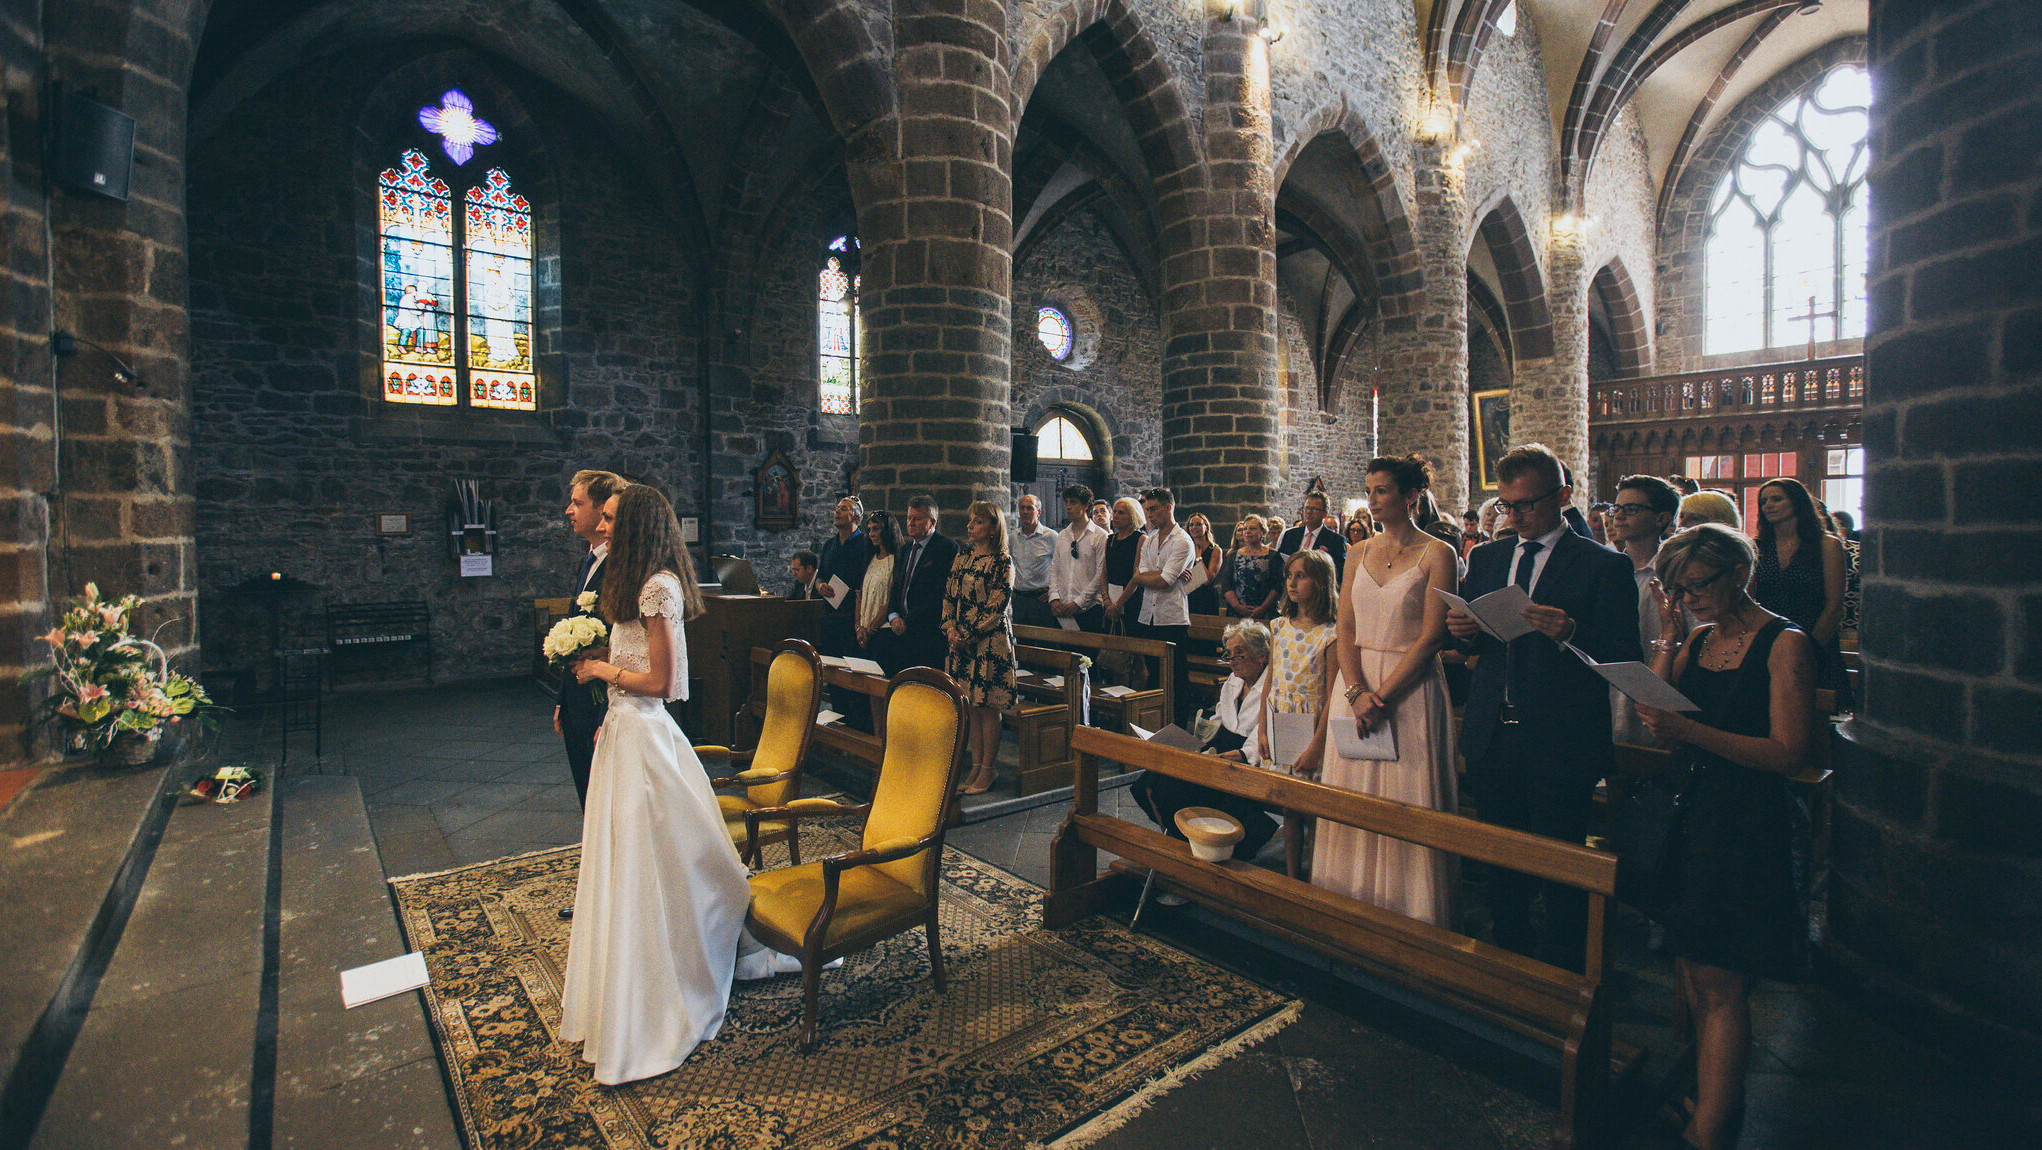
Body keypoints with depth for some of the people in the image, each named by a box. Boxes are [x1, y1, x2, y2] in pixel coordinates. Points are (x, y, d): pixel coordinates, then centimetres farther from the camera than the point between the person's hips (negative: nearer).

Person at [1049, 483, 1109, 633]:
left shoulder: (1100, 536, -4)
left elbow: (1101, 575, -9)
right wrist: (1054, 598, -2)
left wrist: (1079, 602, -13)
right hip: (1061, 610, 5)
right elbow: (1054, 569, 13)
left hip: (1088, 610, -5)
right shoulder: (1062, 536, 14)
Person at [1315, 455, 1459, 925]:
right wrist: (1356, 692, -9)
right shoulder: (1360, 553, 9)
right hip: (1354, 684, 5)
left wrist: (1382, 695, -16)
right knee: (1352, 795, 10)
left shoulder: (1437, 554, -5)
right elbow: (1345, 630, 5)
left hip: (1410, 689, -5)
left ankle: (1408, 915, 18)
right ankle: (1351, 906, 25)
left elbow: (1430, 639, -11)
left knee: (1406, 802, 1)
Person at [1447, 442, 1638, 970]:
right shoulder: (1486, 558, 10)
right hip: (1492, 738, 5)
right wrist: (1464, 630, -8)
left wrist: (1570, 633, -29)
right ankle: (1511, 954, 36)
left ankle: (1562, 978, 26)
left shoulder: (1604, 565, -5)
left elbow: (1625, 658, -11)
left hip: (1560, 743, -4)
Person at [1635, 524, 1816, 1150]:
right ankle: (1709, 1099, 27)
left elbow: (1790, 752, -15)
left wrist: (1691, 731, -26)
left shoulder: (1785, 644, -9)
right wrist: (1668, 636, -3)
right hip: (1694, 811, 6)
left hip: (1748, 824, -6)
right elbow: (1655, 704, 5)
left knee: (1720, 985, -3)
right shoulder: (1699, 640, 11)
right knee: (1691, 970, 12)